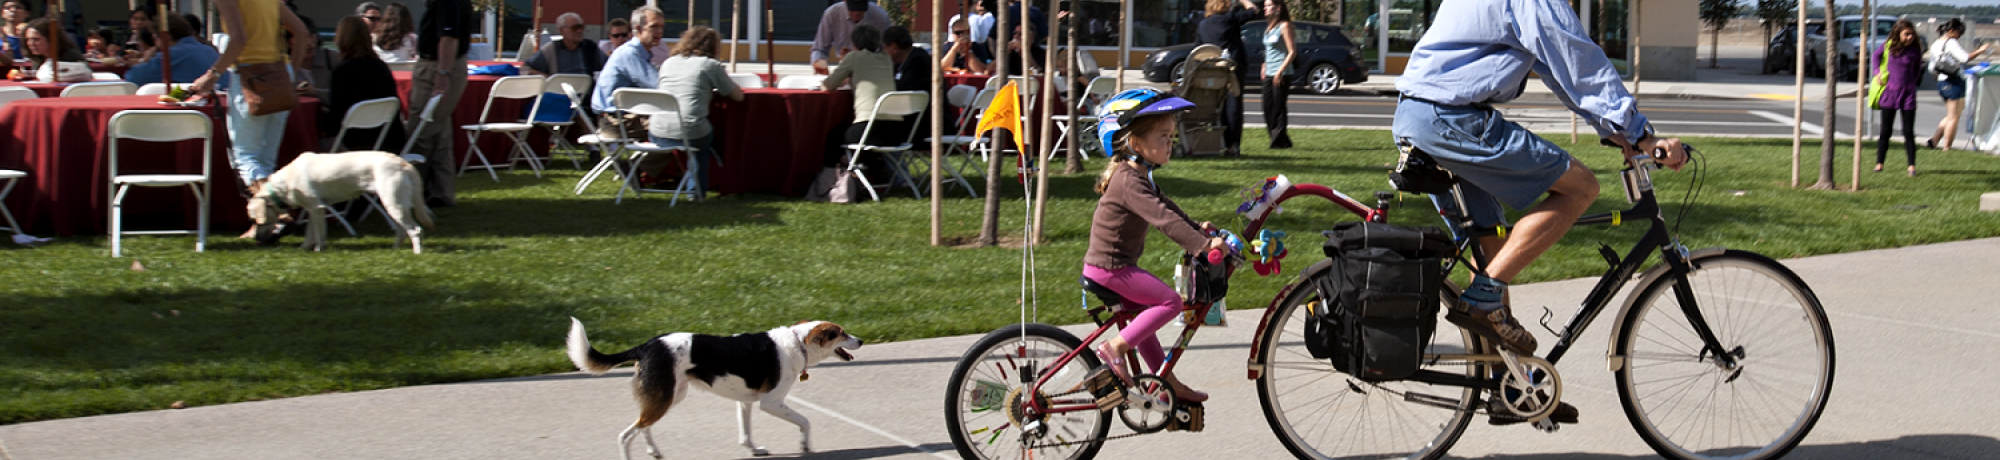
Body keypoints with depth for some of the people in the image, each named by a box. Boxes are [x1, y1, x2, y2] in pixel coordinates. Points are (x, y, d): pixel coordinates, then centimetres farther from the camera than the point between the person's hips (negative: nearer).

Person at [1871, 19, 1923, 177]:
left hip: (1908, 93, -1)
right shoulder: (1889, 46, -2)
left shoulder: (1915, 50, -4)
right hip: (1890, 92, 1)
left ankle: (1912, 166, 3)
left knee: (1909, 132, -1)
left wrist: (1909, 83, 5)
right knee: (1885, 130, 7)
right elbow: (1875, 56, 16)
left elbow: (1917, 71, 11)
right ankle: (1879, 163, 15)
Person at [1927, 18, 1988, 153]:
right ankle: (1947, 148, -1)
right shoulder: (1951, 43, -13)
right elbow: (1965, 58, -25)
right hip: (1955, 83, -8)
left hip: (1941, 82, 8)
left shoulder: (1935, 45, 13)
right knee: (1953, 118, -2)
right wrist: (1980, 51, -16)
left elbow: (1932, 67, 16)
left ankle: (1933, 140, 12)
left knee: (1950, 116, 19)